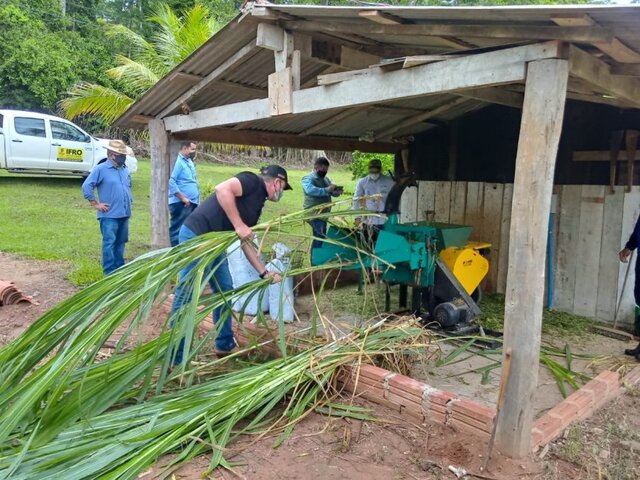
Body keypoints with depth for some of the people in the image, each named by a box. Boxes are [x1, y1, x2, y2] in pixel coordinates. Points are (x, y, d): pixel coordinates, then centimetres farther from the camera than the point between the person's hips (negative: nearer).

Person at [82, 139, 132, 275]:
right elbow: (86, 186, -12)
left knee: (121, 242, 13)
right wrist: (96, 204, -10)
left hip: (124, 214, 7)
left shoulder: (125, 169, 13)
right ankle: (109, 271, 2)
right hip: (109, 215, -7)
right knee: (109, 243, -4)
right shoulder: (101, 169, -8)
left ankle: (119, 268, 23)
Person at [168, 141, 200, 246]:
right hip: (181, 203, -9)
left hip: (192, 202, 9)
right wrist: (182, 198, -19)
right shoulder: (178, 161, -11)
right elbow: (170, 181, -20)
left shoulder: (189, 162, 17)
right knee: (178, 230, -5)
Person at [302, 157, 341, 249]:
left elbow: (334, 193, 14)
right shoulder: (308, 179, -9)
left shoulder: (326, 179, 17)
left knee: (320, 238, 13)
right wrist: (327, 190, -36)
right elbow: (310, 190, -30)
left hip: (323, 214, 8)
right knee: (320, 238, -16)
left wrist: (337, 191, -10)